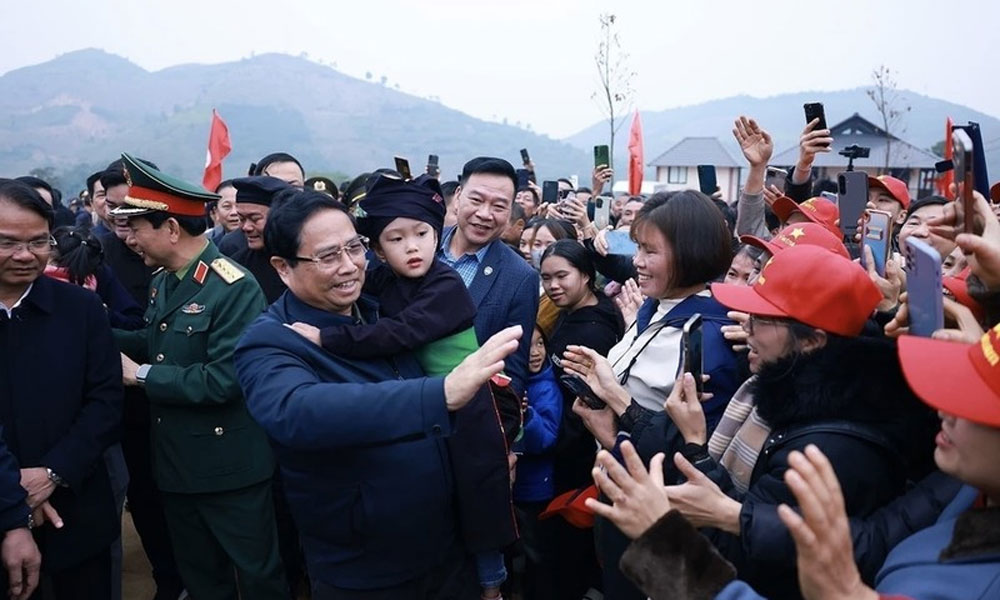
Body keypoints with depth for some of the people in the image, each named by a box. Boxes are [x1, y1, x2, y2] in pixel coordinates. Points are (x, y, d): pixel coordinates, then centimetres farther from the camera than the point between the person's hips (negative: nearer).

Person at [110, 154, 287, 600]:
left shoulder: (234, 288, -21)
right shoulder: (162, 283, 7)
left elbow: (223, 379, -27)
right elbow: (157, 343, 13)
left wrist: (142, 375, -18)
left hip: (230, 467, -8)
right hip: (177, 463, 8)